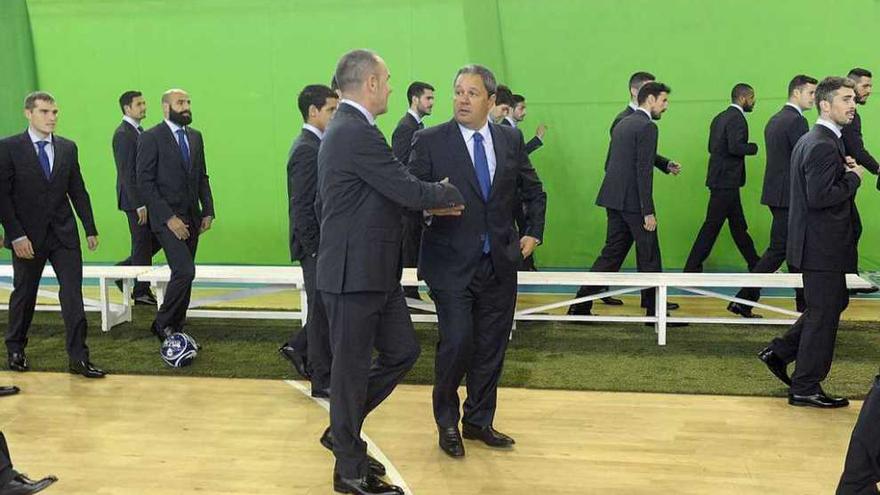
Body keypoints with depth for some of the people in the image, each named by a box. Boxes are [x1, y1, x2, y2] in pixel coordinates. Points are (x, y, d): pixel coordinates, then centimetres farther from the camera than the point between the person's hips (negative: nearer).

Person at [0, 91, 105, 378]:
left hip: (64, 234, 3)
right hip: (28, 236, -3)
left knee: (73, 293, -4)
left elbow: (78, 191, 11)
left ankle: (78, 358, -1)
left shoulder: (68, 148, 7)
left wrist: (91, 228, 6)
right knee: (24, 293, 11)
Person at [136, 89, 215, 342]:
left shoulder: (195, 137, 13)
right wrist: (169, 217, -17)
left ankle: (175, 330, 17)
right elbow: (145, 183, -12)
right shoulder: (151, 138, -8)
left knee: (183, 274, 8)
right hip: (167, 218, -7)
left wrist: (208, 211, 5)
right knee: (185, 271, -16)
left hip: (191, 218, 7)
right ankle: (162, 325, 1)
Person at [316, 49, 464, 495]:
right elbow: (410, 191, -20)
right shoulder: (357, 133, -20)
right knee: (352, 367, 3)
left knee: (402, 351, 17)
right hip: (354, 272, -10)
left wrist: (430, 203, 6)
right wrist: (454, 193, -3)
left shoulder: (347, 128, 14)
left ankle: (342, 431, 30)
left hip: (374, 271, 10)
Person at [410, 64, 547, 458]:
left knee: (492, 347, 10)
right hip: (451, 263, -4)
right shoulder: (430, 141, -5)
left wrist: (533, 233, 13)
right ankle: (447, 422, 14)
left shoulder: (511, 140, 7)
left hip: (500, 263, 4)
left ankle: (479, 421, 27)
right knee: (457, 342, -8)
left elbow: (534, 192, 20)